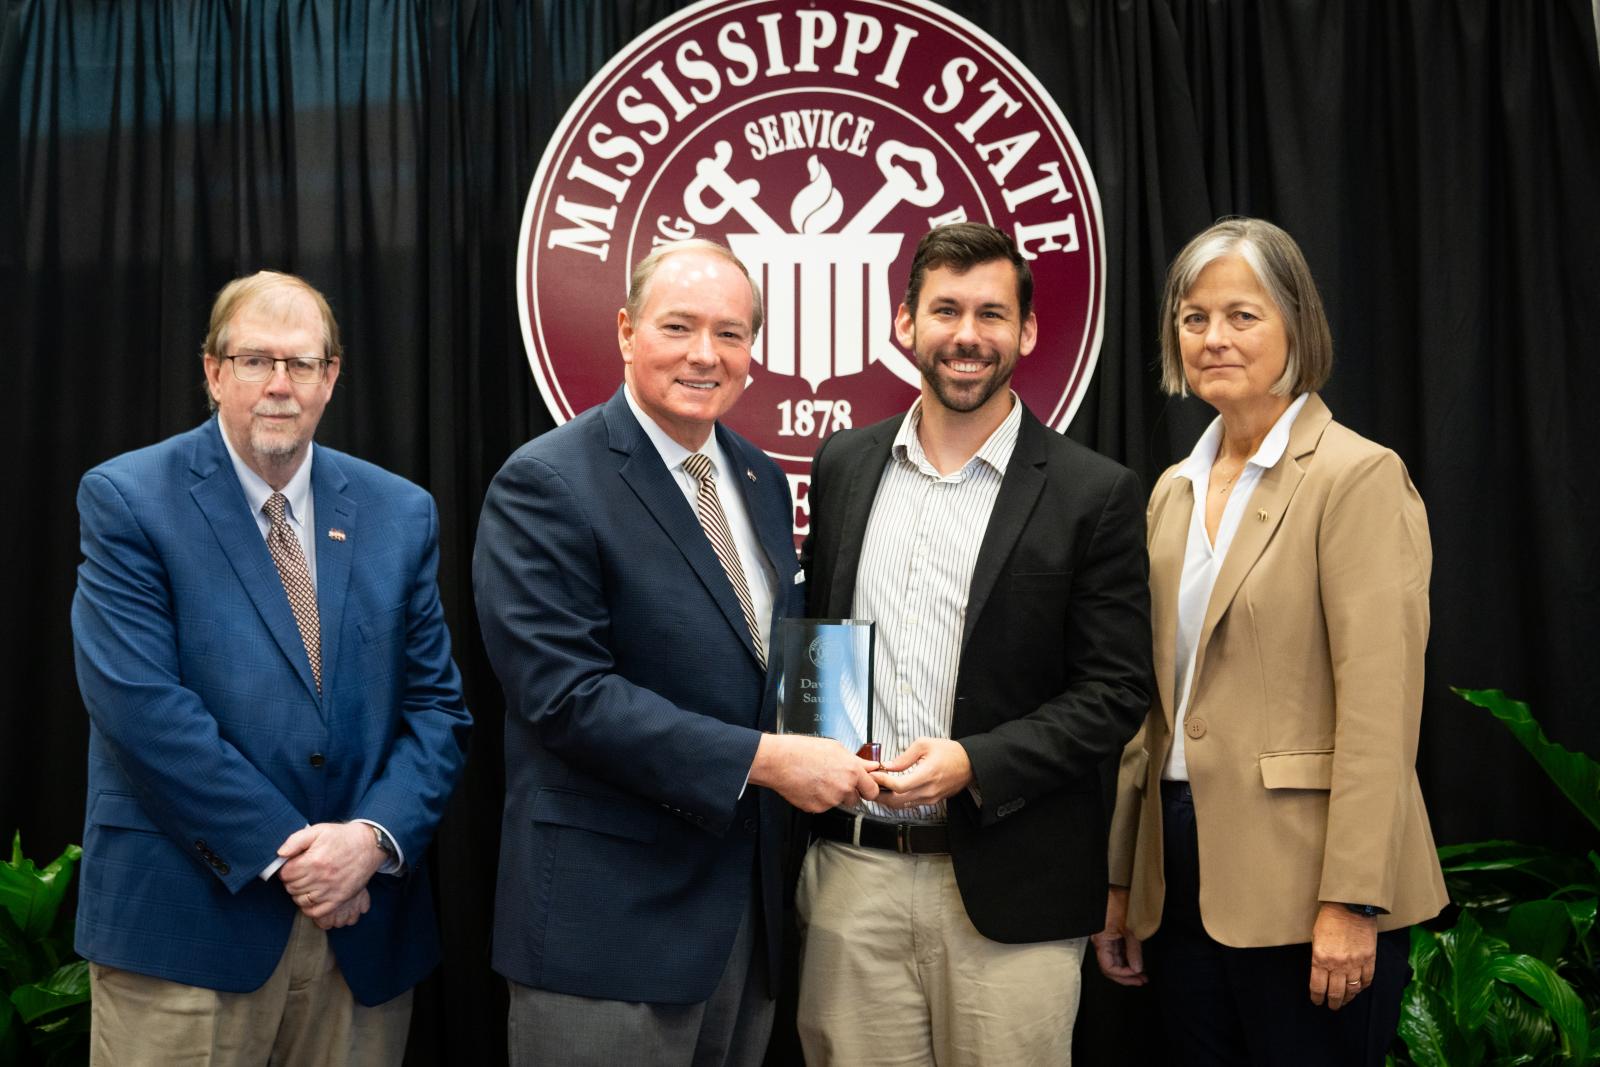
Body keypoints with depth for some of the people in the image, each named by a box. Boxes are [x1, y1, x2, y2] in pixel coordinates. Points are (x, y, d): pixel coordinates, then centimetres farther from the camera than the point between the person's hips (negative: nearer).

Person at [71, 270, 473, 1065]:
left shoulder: (400, 514, 6)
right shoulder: (125, 499, -4)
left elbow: (437, 706, 4)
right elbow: (140, 705, -13)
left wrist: (375, 837, -12)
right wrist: (283, 852, -15)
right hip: (185, 922, -3)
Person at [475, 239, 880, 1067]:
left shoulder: (761, 480, 10)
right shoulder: (546, 484, -13)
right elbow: (564, 689, -21)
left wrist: (820, 749, -1)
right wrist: (764, 758, -22)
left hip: (749, 898, 7)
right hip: (610, 917, -7)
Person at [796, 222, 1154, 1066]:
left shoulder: (1093, 494, -4)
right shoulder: (842, 465, 8)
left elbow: (1115, 691, -5)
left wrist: (974, 764, -17)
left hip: (1006, 896, -3)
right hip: (851, 877, 3)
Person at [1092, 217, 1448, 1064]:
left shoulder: (1359, 477, -9)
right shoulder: (1174, 490, 11)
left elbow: (1378, 709, -15)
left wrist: (1351, 901, -19)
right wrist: (1121, 884, 13)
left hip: (1300, 884, -6)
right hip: (1183, 878, 7)